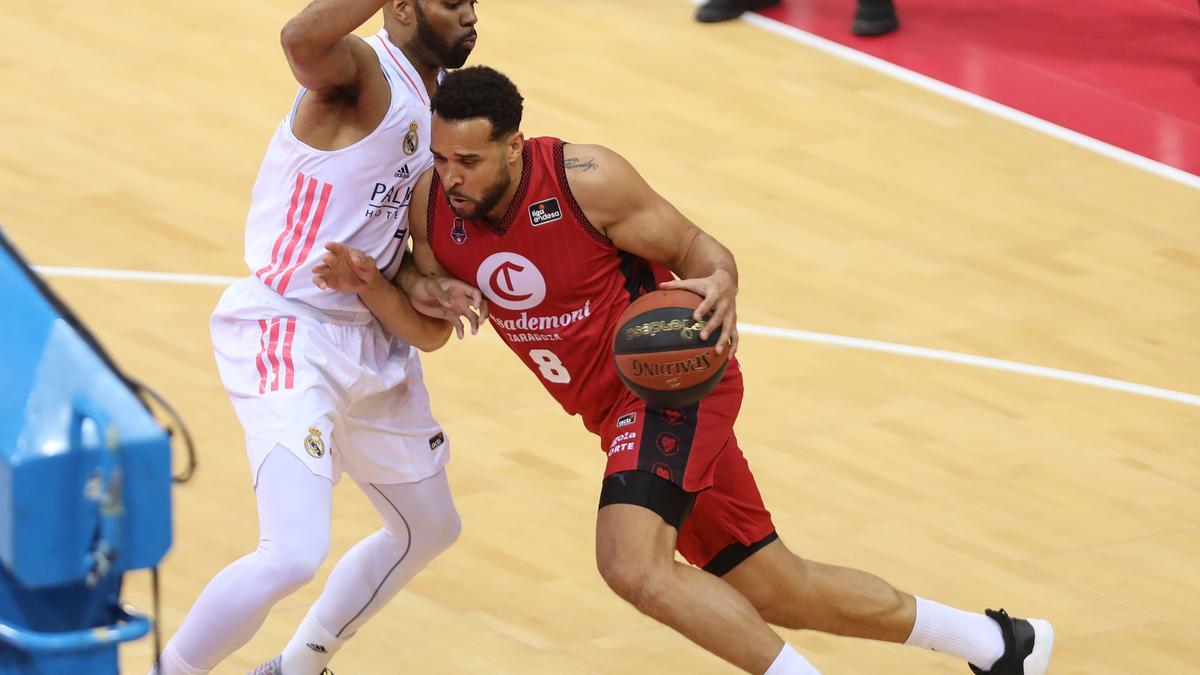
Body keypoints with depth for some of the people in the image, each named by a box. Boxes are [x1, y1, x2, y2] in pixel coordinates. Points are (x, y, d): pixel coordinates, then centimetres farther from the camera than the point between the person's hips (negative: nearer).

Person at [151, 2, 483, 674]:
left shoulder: (441, 96, 10)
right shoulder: (362, 70, -18)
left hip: (370, 337, 10)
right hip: (288, 334, -10)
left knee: (430, 528, 25)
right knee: (295, 554, -23)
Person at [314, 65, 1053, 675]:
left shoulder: (584, 180, -21)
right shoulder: (433, 205, -6)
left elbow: (695, 246, -12)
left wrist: (720, 285, -34)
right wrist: (372, 287, -19)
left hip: (673, 378, -7)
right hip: (618, 404, 7)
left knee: (632, 563, -28)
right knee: (780, 592, 13)